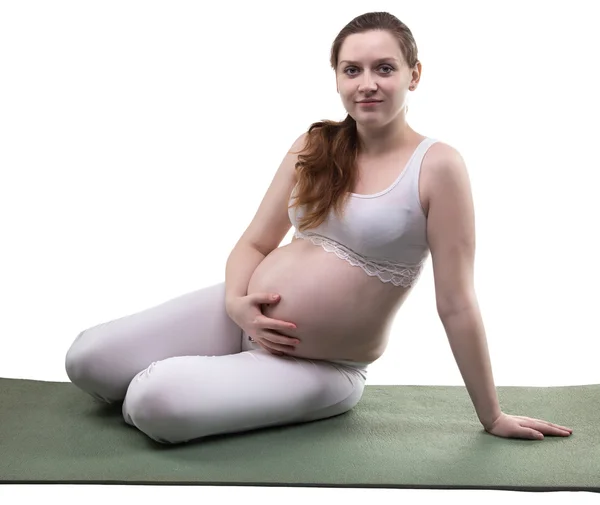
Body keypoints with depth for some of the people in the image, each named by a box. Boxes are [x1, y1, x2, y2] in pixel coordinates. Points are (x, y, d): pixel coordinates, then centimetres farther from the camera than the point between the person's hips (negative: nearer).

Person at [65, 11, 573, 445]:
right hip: (242, 318, 5)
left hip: (319, 371, -5)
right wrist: (237, 302, -15)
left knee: (157, 404, -24)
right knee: (87, 361, -4)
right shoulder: (314, 146, 2)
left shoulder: (437, 166, -14)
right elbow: (255, 242, 7)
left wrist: (493, 417, -8)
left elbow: (456, 304, -12)